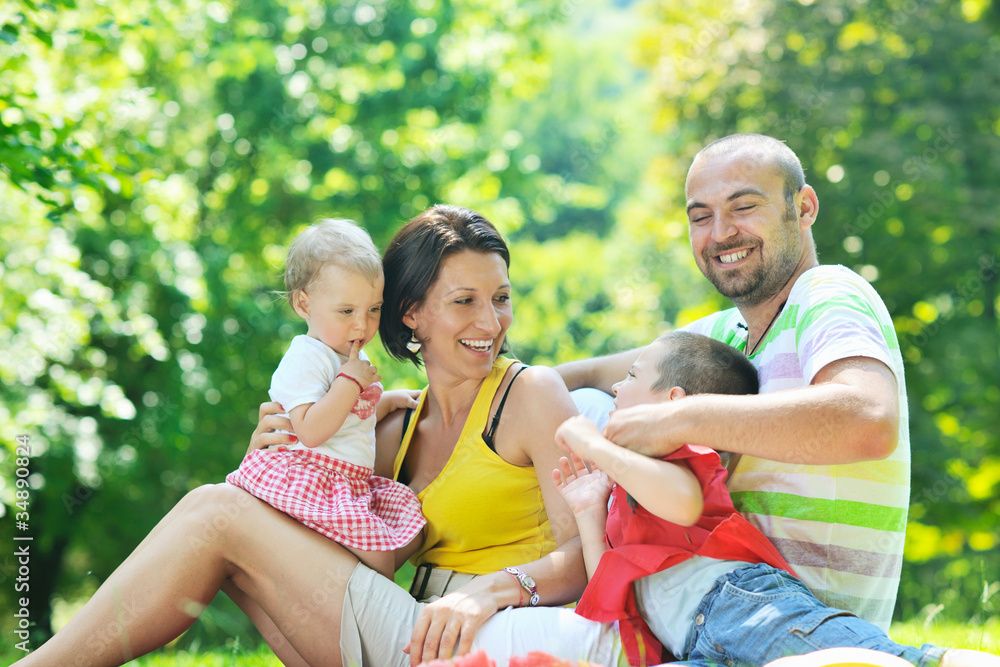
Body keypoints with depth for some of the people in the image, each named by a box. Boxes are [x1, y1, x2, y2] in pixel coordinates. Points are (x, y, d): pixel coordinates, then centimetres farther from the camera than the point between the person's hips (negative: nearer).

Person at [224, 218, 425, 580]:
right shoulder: (306, 358, -12)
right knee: (377, 556, -25)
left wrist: (390, 400, 24)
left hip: (353, 482, 10)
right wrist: (350, 381, -21)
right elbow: (311, 431, -24)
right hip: (313, 479, -10)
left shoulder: (352, 357, 20)